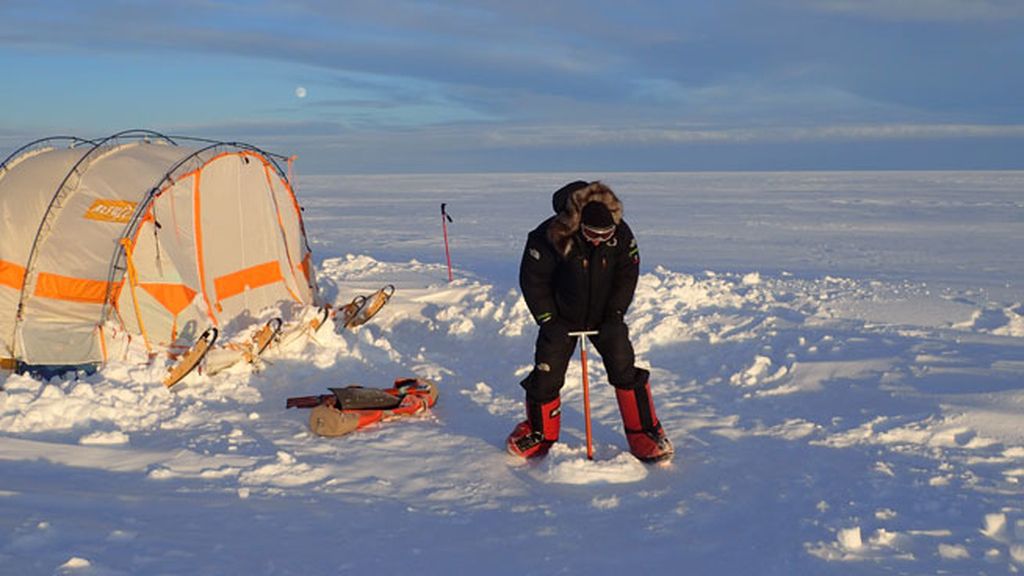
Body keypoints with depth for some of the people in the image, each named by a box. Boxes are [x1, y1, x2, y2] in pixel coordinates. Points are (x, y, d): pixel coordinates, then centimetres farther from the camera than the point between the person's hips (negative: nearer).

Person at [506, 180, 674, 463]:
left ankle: (645, 433, 8)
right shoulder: (550, 236, -26)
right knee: (547, 374, -3)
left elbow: (628, 275, -4)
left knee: (625, 370, -7)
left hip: (605, 316, 2)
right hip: (561, 317, -1)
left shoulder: (621, 234, -18)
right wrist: (549, 322, -14)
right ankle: (539, 432, 21)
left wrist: (615, 315, -9)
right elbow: (532, 280, -15)